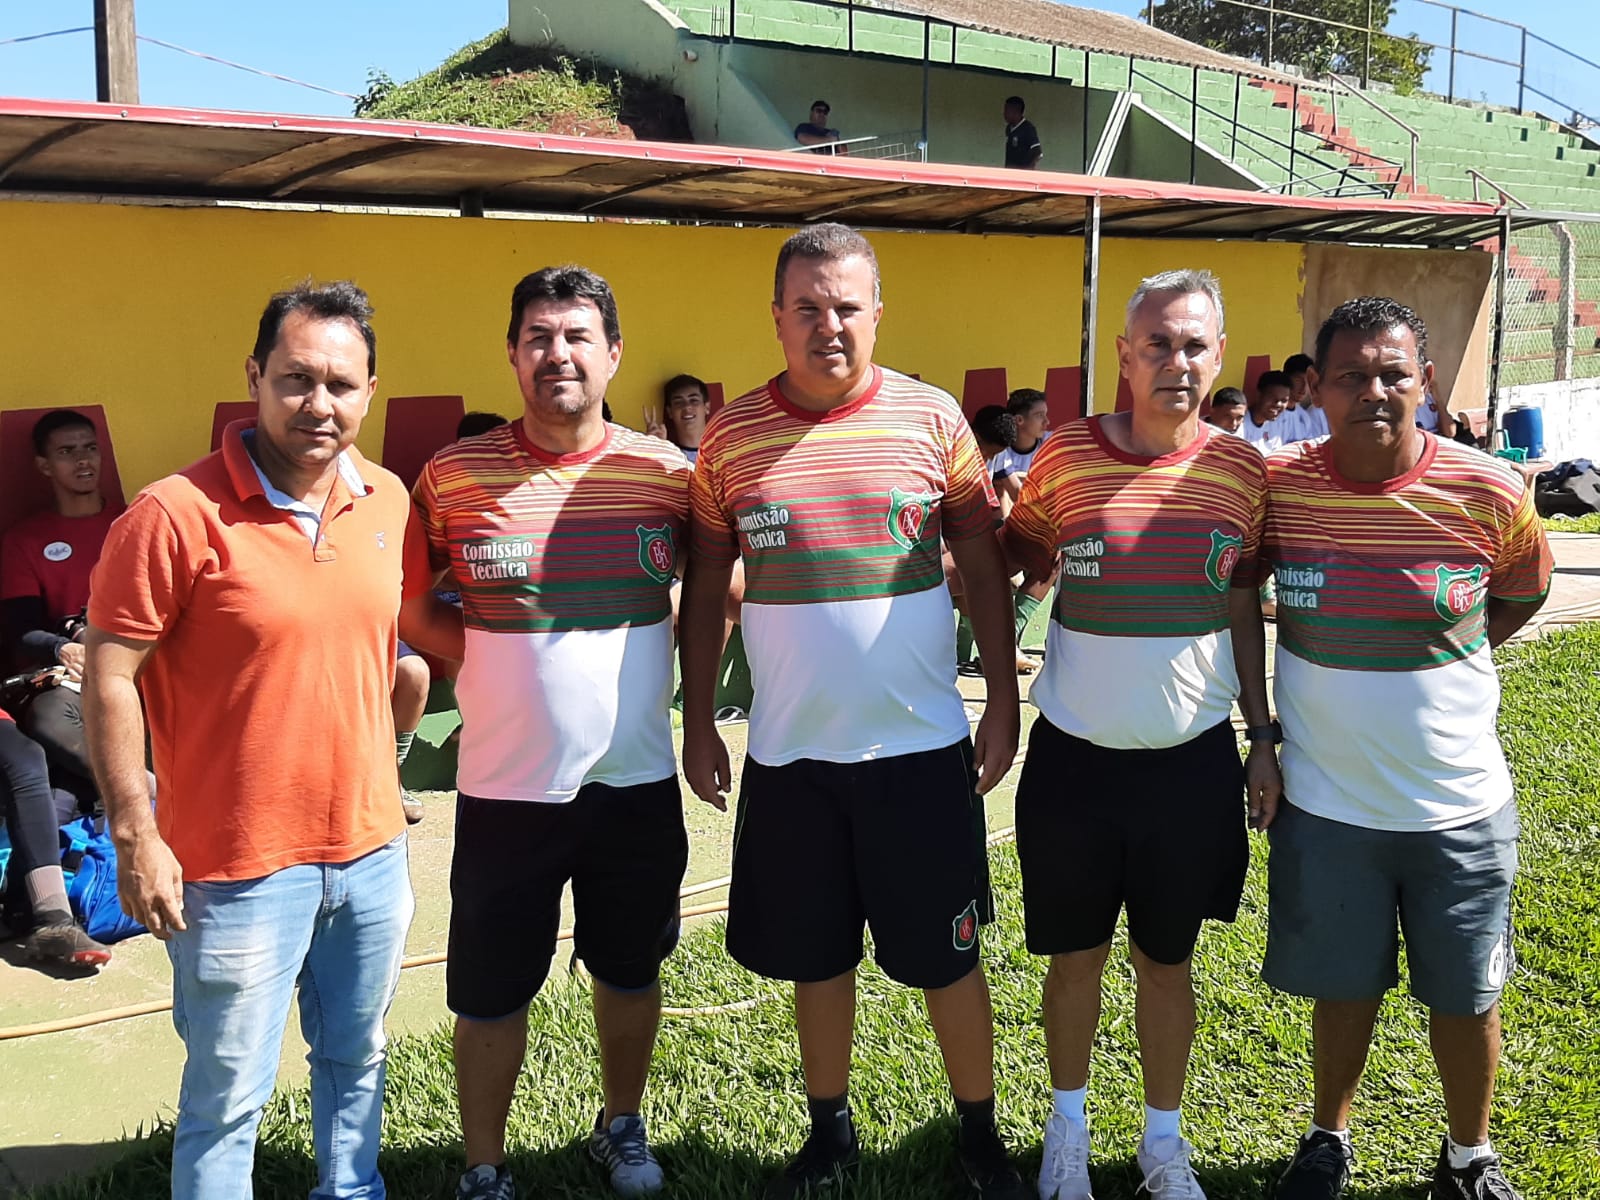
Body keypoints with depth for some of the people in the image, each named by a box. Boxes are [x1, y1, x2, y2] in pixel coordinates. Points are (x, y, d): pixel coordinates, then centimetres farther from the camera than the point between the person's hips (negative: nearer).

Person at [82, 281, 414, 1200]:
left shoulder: (389, 502, 2)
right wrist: (136, 835, -13)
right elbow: (110, 676, -13)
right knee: (229, 1096, 8)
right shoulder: (178, 514, -17)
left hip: (372, 849, 6)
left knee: (356, 1061, 22)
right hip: (241, 867, -5)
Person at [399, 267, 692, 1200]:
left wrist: (688, 687, -1)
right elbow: (413, 608, 4)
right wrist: (501, 663, -6)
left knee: (632, 972, 19)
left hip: (638, 782, 2)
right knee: (490, 993, 9)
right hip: (507, 785, -1)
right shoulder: (455, 476, -6)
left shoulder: (668, 472, -4)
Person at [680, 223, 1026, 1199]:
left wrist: (1004, 704, -1)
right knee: (817, 958, 15)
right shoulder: (732, 438, -1)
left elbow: (985, 568, 1)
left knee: (948, 956, 10)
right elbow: (706, 590, 5)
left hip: (921, 746, -1)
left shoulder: (933, 418, -4)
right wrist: (699, 722, 4)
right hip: (789, 752, 2)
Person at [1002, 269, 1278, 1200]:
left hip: (1192, 759, 1)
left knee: (1168, 959, 14)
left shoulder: (1242, 470, -3)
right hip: (1075, 757, -1)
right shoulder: (1065, 458, -8)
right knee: (1076, 952, 14)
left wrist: (1263, 739, 7)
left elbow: (1242, 608, 7)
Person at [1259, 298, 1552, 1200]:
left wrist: (1447, 659, 1)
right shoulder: (1277, 488, -10)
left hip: (1459, 807, 0)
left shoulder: (1489, 494, -12)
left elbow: (1525, 592, 9)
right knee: (1346, 987, 15)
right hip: (1325, 804, 0)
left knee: (1466, 994, 14)